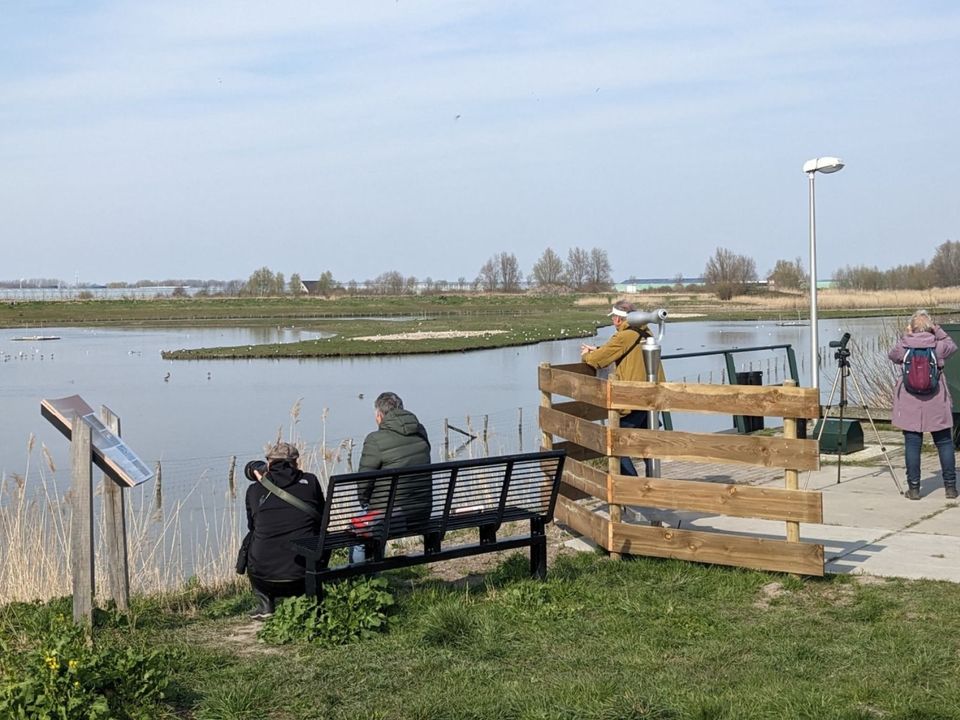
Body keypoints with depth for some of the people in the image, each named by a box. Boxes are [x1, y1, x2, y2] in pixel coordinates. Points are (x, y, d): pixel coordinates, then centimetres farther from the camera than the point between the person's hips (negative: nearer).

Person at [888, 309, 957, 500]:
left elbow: (892, 355, 17)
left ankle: (914, 488, 4)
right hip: (936, 404, 0)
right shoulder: (937, 346, -6)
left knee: (912, 445, 3)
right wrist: (937, 330, 12)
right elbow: (952, 346, 16)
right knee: (945, 443, 10)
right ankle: (950, 486, 13)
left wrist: (905, 336, 13)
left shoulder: (903, 347, -5)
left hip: (909, 405, 0)